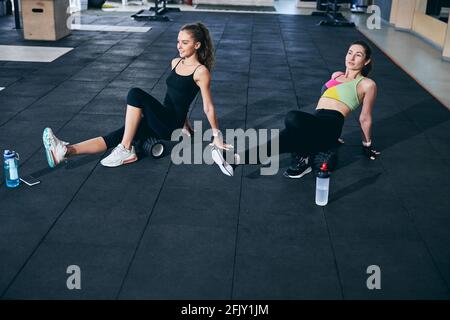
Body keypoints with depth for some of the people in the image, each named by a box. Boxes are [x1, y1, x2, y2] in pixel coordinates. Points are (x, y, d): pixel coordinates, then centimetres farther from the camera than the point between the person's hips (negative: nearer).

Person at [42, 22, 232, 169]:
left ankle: (126, 150, -23)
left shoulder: (201, 71, -10)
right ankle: (66, 151, -29)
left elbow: (208, 107, -7)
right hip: (161, 121, 8)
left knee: (136, 94, -28)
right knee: (116, 136, -13)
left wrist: (217, 136, -3)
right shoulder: (175, 62, 14)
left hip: (172, 124, -7)